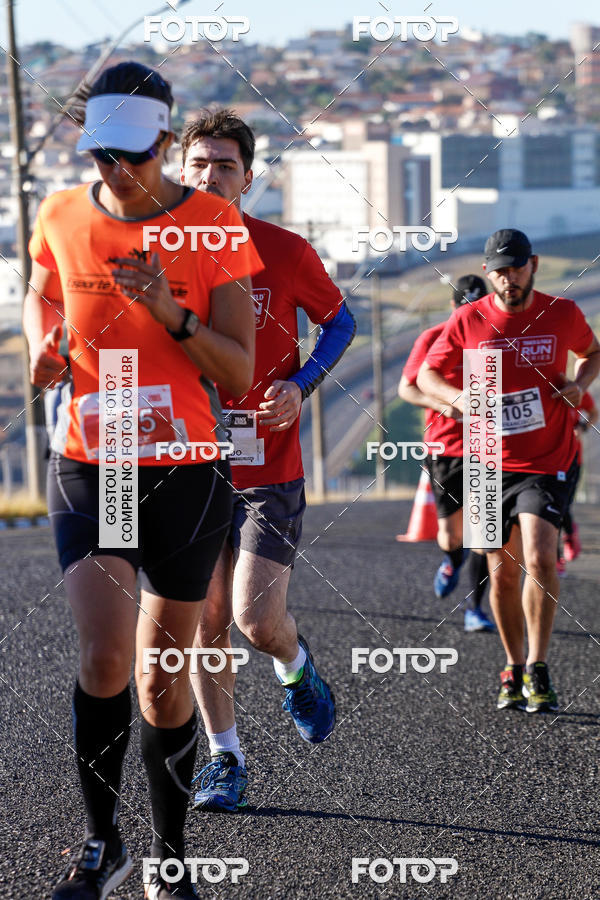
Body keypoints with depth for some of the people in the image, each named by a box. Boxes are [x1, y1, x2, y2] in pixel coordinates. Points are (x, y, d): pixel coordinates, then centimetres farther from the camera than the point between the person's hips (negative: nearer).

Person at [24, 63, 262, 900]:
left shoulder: (213, 226, -6)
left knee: (164, 680, 6)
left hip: (185, 471, -1)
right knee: (105, 657, -17)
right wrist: (42, 345, 2)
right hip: (86, 469, 1)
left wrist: (171, 312, -22)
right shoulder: (62, 217, 1)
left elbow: (240, 374, -6)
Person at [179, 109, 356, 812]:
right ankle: (225, 758, 18)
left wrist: (301, 384, -6)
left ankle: (296, 669, 25)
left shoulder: (285, 253, -5)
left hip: (268, 468, -2)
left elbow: (338, 321, 10)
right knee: (206, 620, 4)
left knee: (257, 620, -10)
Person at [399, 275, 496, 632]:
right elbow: (406, 388, 1)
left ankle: (475, 610, 5)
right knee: (451, 535, -4)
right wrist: (442, 404, -15)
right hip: (445, 445, -1)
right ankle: (453, 560, 33)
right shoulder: (433, 340, -3)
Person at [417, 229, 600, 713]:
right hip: (490, 463, 2)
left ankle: (538, 670, -8)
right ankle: (514, 669, 25)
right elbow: (427, 374, 8)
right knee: (503, 572, 6)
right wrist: (460, 398, -13)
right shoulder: (469, 321, -1)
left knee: (539, 558, -20)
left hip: (548, 463, -2)